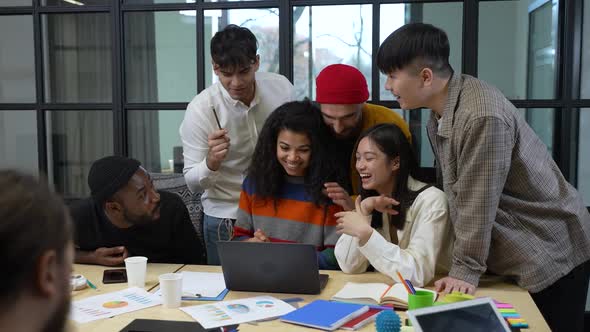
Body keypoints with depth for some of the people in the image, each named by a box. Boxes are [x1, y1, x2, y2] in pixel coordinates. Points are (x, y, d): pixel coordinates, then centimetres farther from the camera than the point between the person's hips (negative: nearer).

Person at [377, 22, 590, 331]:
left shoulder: (482, 117, -30)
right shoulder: (440, 110, 1)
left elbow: (478, 204, -26)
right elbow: (452, 189, 6)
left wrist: (465, 269, -19)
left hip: (550, 254, -8)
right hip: (513, 252, 8)